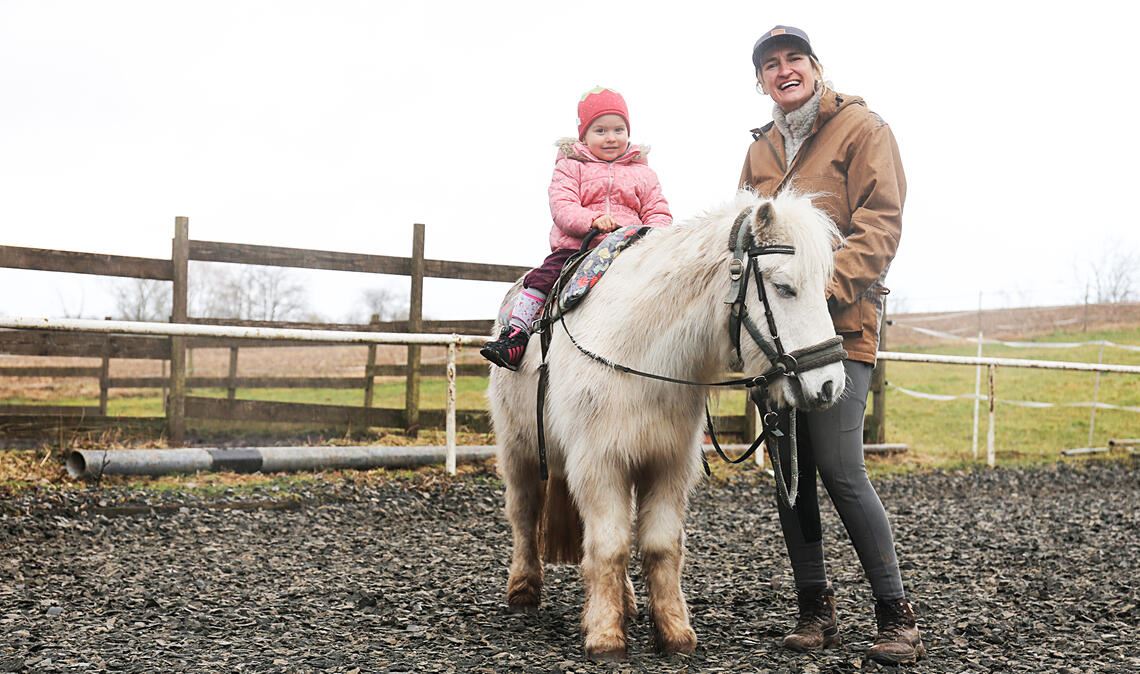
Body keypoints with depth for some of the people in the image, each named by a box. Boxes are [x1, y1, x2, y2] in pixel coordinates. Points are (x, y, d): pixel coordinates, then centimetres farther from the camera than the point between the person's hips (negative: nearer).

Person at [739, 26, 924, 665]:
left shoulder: (863, 128, 1)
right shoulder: (761, 150, 19)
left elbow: (880, 223, -9)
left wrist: (825, 286, -21)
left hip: (838, 324, -6)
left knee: (841, 471, -12)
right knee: (790, 472, 6)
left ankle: (897, 615, -1)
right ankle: (816, 608, 16)